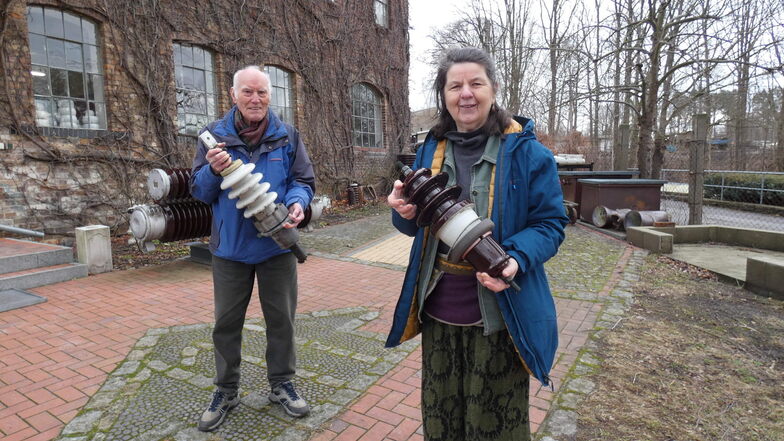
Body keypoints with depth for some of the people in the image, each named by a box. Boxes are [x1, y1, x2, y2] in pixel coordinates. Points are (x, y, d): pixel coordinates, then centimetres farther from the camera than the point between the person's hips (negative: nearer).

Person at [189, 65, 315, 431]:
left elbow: (303, 181, 0)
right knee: (226, 323, 12)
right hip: (230, 247, 1)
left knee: (281, 319, 11)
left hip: (277, 245, 0)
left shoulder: (287, 136, 0)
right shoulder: (214, 135, 1)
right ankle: (225, 391, 31)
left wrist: (297, 203, -23)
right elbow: (199, 191, 1)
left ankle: (281, 384, 31)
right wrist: (213, 171, -22)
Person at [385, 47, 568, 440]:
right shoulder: (430, 150, 7)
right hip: (438, 309, 4)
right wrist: (405, 213, -12)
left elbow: (550, 224, -6)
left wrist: (516, 260, -26)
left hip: (499, 312, -3)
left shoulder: (526, 151, -7)